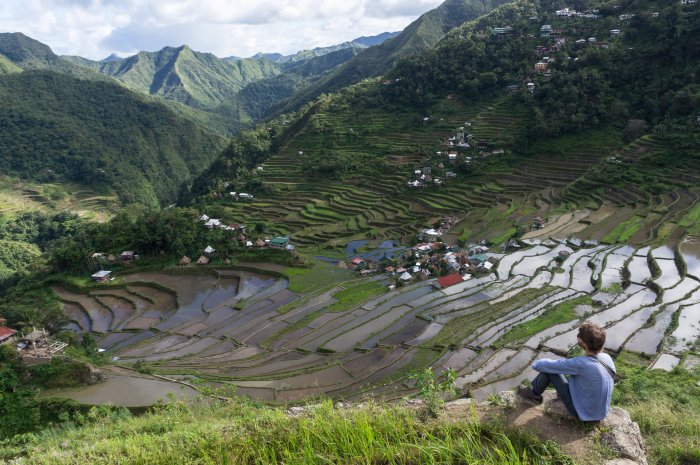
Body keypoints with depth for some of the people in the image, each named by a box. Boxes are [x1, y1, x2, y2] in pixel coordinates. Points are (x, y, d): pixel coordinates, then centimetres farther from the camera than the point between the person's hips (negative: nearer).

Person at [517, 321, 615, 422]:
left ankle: (534, 394, 19)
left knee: (548, 369, -5)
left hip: (584, 413, -7)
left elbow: (550, 365, -18)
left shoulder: (582, 364, -31)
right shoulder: (607, 358, -10)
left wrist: (537, 364, 3)